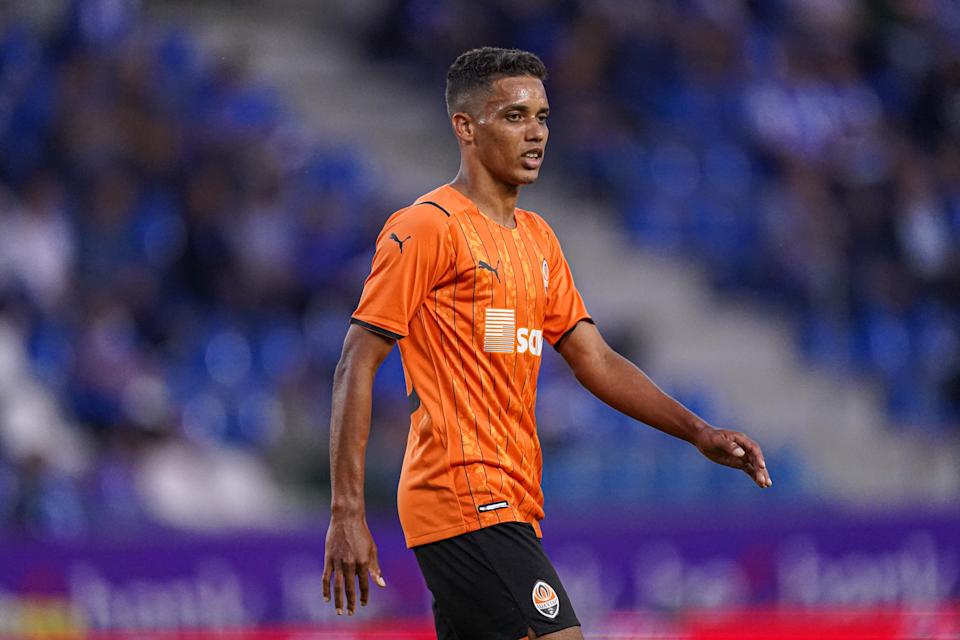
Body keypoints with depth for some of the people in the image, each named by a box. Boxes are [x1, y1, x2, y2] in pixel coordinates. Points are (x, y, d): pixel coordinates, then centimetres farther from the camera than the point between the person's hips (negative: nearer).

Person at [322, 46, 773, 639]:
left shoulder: (538, 239, 19)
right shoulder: (428, 226, -8)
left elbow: (594, 360, 20)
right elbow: (356, 368, -10)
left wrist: (698, 432, 7)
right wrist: (347, 513, -16)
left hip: (511, 505, 9)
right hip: (466, 499, -9)